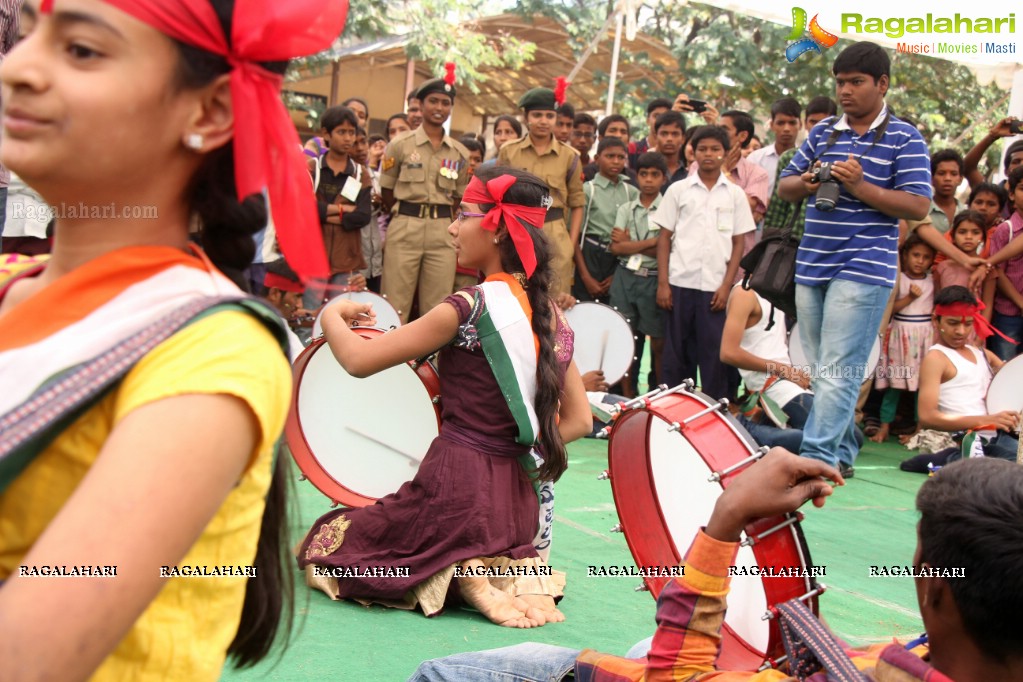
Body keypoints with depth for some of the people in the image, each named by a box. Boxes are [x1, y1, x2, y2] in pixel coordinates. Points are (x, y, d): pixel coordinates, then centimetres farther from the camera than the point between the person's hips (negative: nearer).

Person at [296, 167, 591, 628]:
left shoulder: (471, 307, -16)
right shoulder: (550, 314, 5)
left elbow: (359, 360, -13)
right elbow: (579, 420, 10)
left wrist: (332, 315, 6)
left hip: (456, 488, -7)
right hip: (515, 499, 7)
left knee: (321, 546, 13)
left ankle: (458, 573, -6)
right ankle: (516, 567, 8)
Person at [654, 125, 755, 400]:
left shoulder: (735, 194, 8)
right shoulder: (678, 190, 7)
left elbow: (738, 243, 7)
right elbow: (664, 237, 6)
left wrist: (727, 285, -3)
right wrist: (662, 283, -2)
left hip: (716, 286, 0)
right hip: (680, 283, 0)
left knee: (714, 351, 0)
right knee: (677, 350, 4)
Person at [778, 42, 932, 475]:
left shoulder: (904, 139, -1)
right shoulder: (821, 134, 13)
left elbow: (918, 206, -9)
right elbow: (784, 187, 17)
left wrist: (860, 187, -19)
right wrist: (805, 182, -6)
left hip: (864, 270, -6)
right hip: (812, 265, 6)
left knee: (838, 371, -11)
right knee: (821, 369, 12)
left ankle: (816, 459, -13)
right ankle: (841, 451, 23)